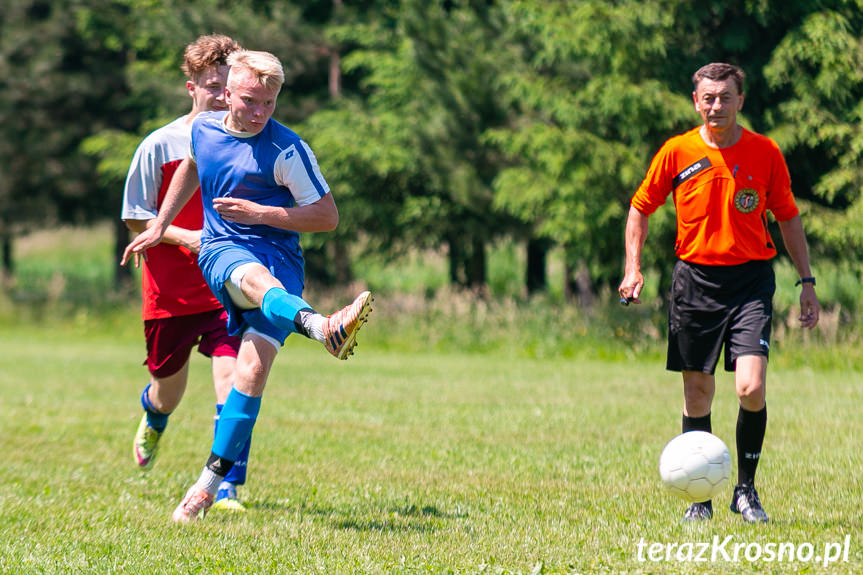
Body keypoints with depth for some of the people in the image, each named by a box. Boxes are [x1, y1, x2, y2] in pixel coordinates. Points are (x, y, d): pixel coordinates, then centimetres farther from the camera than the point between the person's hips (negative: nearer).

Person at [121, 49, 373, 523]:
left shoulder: (287, 151, -6)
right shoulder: (203, 129, 8)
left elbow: (327, 216, -5)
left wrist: (261, 213, -15)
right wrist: (159, 227, 33)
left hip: (279, 254, -2)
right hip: (221, 251, 2)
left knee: (253, 368, -20)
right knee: (256, 277, -38)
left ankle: (211, 483, -10)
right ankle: (324, 328, -70)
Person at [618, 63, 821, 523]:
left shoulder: (765, 153, 1)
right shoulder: (677, 152, 1)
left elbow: (788, 218, 10)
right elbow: (640, 208, 11)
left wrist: (806, 282, 7)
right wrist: (633, 268, -1)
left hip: (751, 280, -1)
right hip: (695, 279, 1)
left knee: (751, 388, -15)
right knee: (697, 395, 4)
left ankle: (745, 489, 3)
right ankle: (700, 498, 16)